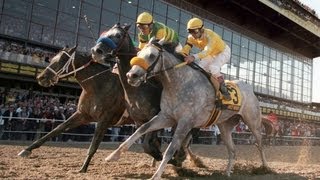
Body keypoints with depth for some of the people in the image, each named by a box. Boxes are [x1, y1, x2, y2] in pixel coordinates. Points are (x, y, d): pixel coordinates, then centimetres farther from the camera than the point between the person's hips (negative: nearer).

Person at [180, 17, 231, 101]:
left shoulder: (210, 35, -39)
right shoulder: (191, 38, -18)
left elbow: (207, 51, -54)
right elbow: (185, 50, -26)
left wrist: (194, 57, -71)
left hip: (223, 52, -7)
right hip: (211, 55, 7)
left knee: (213, 67, -33)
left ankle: (223, 89, -21)